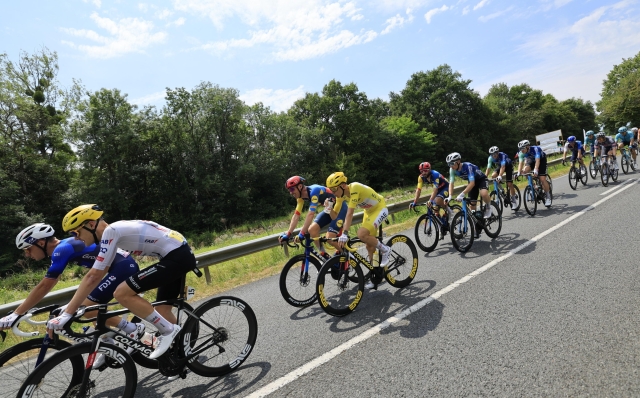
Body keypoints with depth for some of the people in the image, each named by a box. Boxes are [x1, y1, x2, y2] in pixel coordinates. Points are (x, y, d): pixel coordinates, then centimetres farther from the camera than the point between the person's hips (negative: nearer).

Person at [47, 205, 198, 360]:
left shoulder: (110, 231, -11)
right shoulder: (115, 231, 16)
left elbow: (93, 277, -13)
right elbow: (97, 276, 26)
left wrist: (66, 314, -8)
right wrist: (70, 306, 30)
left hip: (176, 257, -10)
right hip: (182, 255, 10)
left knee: (122, 293, -10)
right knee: (162, 310, 16)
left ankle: (169, 330, 0)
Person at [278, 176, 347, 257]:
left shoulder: (314, 191, -30)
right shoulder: (301, 196, -5)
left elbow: (310, 214, -36)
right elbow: (296, 215, -5)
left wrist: (302, 233, -38)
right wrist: (287, 234, -11)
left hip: (340, 208, -8)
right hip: (329, 210, 8)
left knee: (330, 238, -19)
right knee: (312, 229, -9)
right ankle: (324, 256, 5)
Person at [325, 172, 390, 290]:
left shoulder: (354, 188, -32)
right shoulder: (341, 194, -8)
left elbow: (349, 213, -39)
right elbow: (334, 215, -5)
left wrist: (344, 234, -43)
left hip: (380, 208, -8)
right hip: (369, 211, 8)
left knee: (361, 234, -27)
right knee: (370, 245, 7)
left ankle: (385, 250, -2)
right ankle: (377, 276, 20)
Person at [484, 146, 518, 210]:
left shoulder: (502, 155, -36)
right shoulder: (490, 158, -24)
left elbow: (503, 167, -47)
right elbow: (488, 169, -27)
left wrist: (500, 176, -61)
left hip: (508, 166, -4)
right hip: (499, 166, 5)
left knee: (509, 184, -12)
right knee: (493, 176, -24)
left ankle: (514, 201, 0)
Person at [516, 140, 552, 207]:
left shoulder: (535, 149, -36)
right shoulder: (521, 153, -23)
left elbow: (537, 160, -45)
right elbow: (520, 163, -27)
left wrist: (535, 170, -59)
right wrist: (519, 173, -40)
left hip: (541, 159, -5)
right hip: (532, 160, 5)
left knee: (542, 179, -14)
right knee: (524, 170, -25)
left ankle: (548, 196, 1)